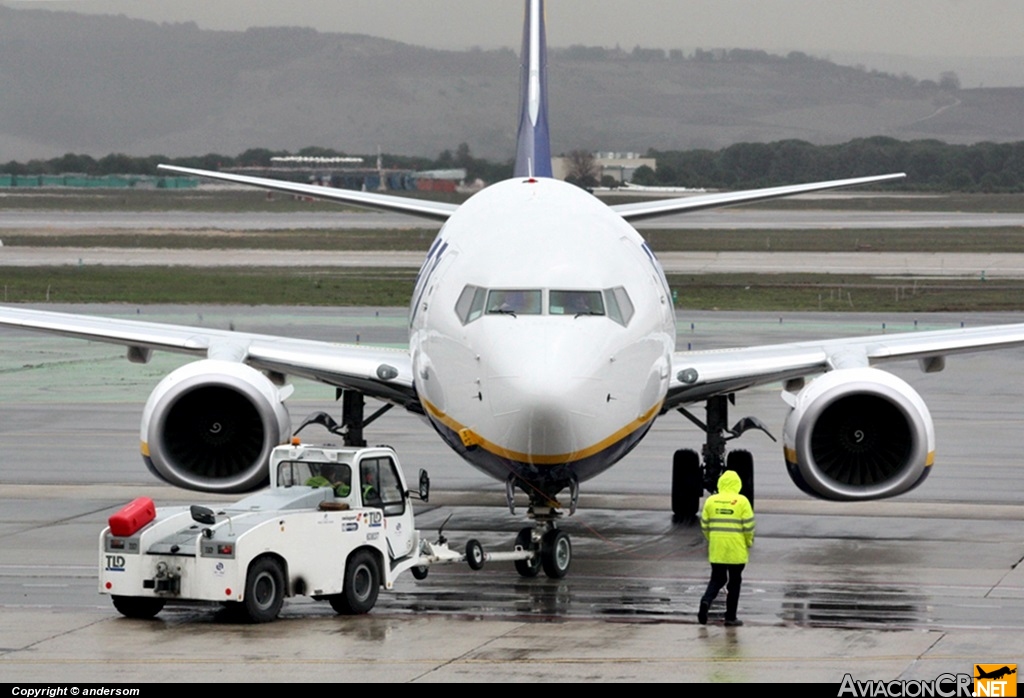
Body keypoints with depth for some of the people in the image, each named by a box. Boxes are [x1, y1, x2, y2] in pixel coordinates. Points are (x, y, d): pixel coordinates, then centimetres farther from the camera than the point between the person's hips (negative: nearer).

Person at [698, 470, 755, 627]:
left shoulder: (711, 501, 2)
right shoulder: (741, 502, -7)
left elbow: (704, 525, 7)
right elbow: (748, 526, -7)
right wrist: (749, 543, 9)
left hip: (716, 549, 2)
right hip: (736, 550, -2)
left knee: (716, 579, 13)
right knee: (734, 582, 9)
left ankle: (706, 601, -15)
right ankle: (730, 617, 11)